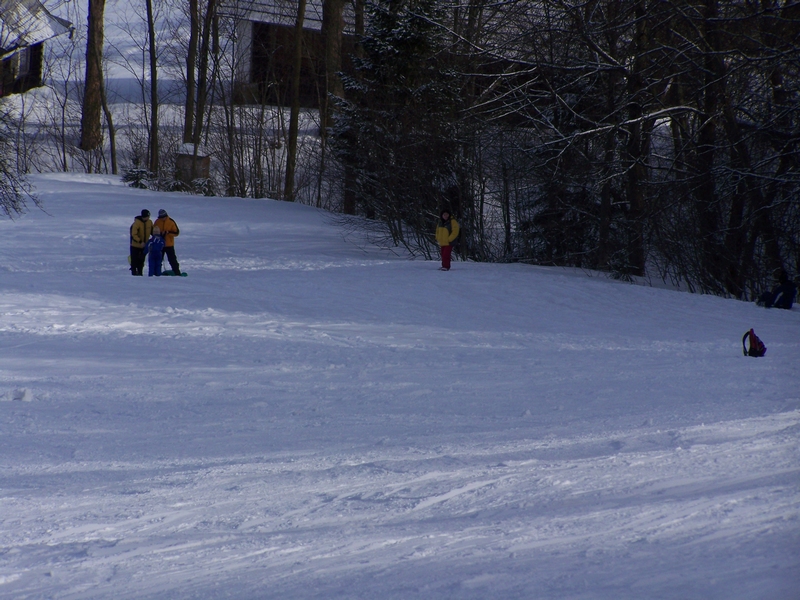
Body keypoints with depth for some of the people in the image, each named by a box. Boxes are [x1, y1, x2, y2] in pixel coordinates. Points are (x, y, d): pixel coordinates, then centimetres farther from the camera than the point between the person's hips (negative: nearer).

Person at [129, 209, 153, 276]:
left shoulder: (149, 222, -1)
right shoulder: (137, 222, -20)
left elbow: (152, 231, 13)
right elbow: (134, 234, -22)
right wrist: (140, 242, -31)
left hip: (144, 245, 5)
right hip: (135, 245, -5)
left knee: (141, 260, 10)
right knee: (134, 260, 0)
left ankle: (139, 272, 16)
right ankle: (134, 273, 4)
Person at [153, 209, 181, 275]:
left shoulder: (171, 222, -7)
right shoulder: (157, 222, 1)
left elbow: (176, 233, -7)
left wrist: (168, 232, -21)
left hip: (169, 245, -3)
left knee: (172, 259, -3)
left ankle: (177, 272, 1)